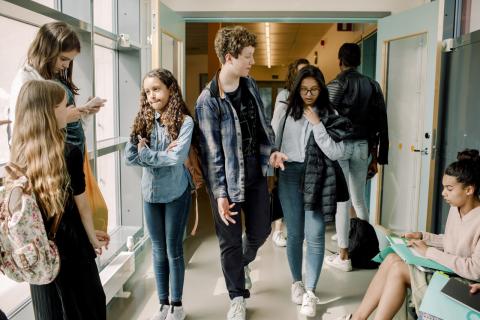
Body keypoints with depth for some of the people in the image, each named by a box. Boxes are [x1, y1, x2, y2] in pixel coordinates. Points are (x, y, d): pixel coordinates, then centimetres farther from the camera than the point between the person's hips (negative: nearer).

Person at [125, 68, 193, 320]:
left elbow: (178, 157, -24)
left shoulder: (183, 121, -12)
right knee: (158, 250, 13)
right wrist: (162, 154, -17)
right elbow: (130, 157, -5)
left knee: (174, 249, 7)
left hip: (176, 193, -4)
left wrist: (146, 153, -13)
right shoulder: (143, 121, 1)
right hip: (150, 192, 4)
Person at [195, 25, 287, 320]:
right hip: (228, 179, -6)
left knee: (261, 231, 16)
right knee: (231, 241, 8)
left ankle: (244, 263, 50)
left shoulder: (251, 85, 3)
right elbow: (211, 151, -16)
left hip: (256, 173, 6)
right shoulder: (209, 100, -17)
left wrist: (270, 151, -2)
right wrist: (220, 194, -17)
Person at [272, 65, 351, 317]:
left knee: (315, 235, -4)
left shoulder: (329, 116, 2)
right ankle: (297, 282, 29)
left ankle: (310, 292, 7)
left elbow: (336, 153, -8)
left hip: (317, 178, -1)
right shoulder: (284, 111, 4)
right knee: (294, 234, 10)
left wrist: (317, 125, -12)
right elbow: (271, 142, 6)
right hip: (289, 175, 1)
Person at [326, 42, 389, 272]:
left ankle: (344, 256, 5)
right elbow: (380, 123, 7)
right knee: (359, 200, 16)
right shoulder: (372, 85, 8)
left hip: (340, 145, -5)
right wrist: (376, 157, 13)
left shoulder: (337, 84, -6)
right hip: (362, 146, 5)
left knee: (341, 201, -1)